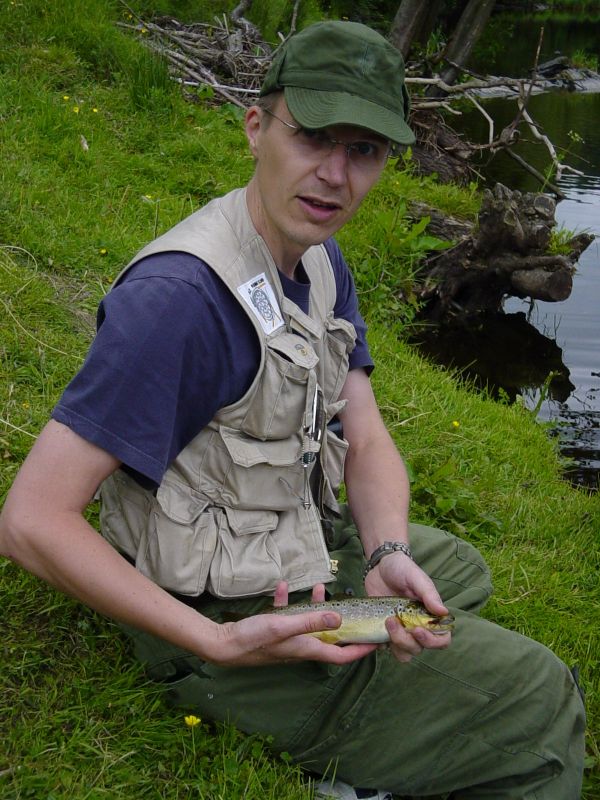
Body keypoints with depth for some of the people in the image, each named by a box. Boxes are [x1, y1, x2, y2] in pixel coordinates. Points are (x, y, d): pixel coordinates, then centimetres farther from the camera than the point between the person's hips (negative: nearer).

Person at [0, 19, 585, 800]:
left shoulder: (320, 260, 0)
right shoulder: (177, 295, -31)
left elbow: (366, 443, 1)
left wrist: (387, 555, -20)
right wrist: (220, 645, -33)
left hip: (303, 547, 9)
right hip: (229, 616, -9)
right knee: (543, 707, 2)